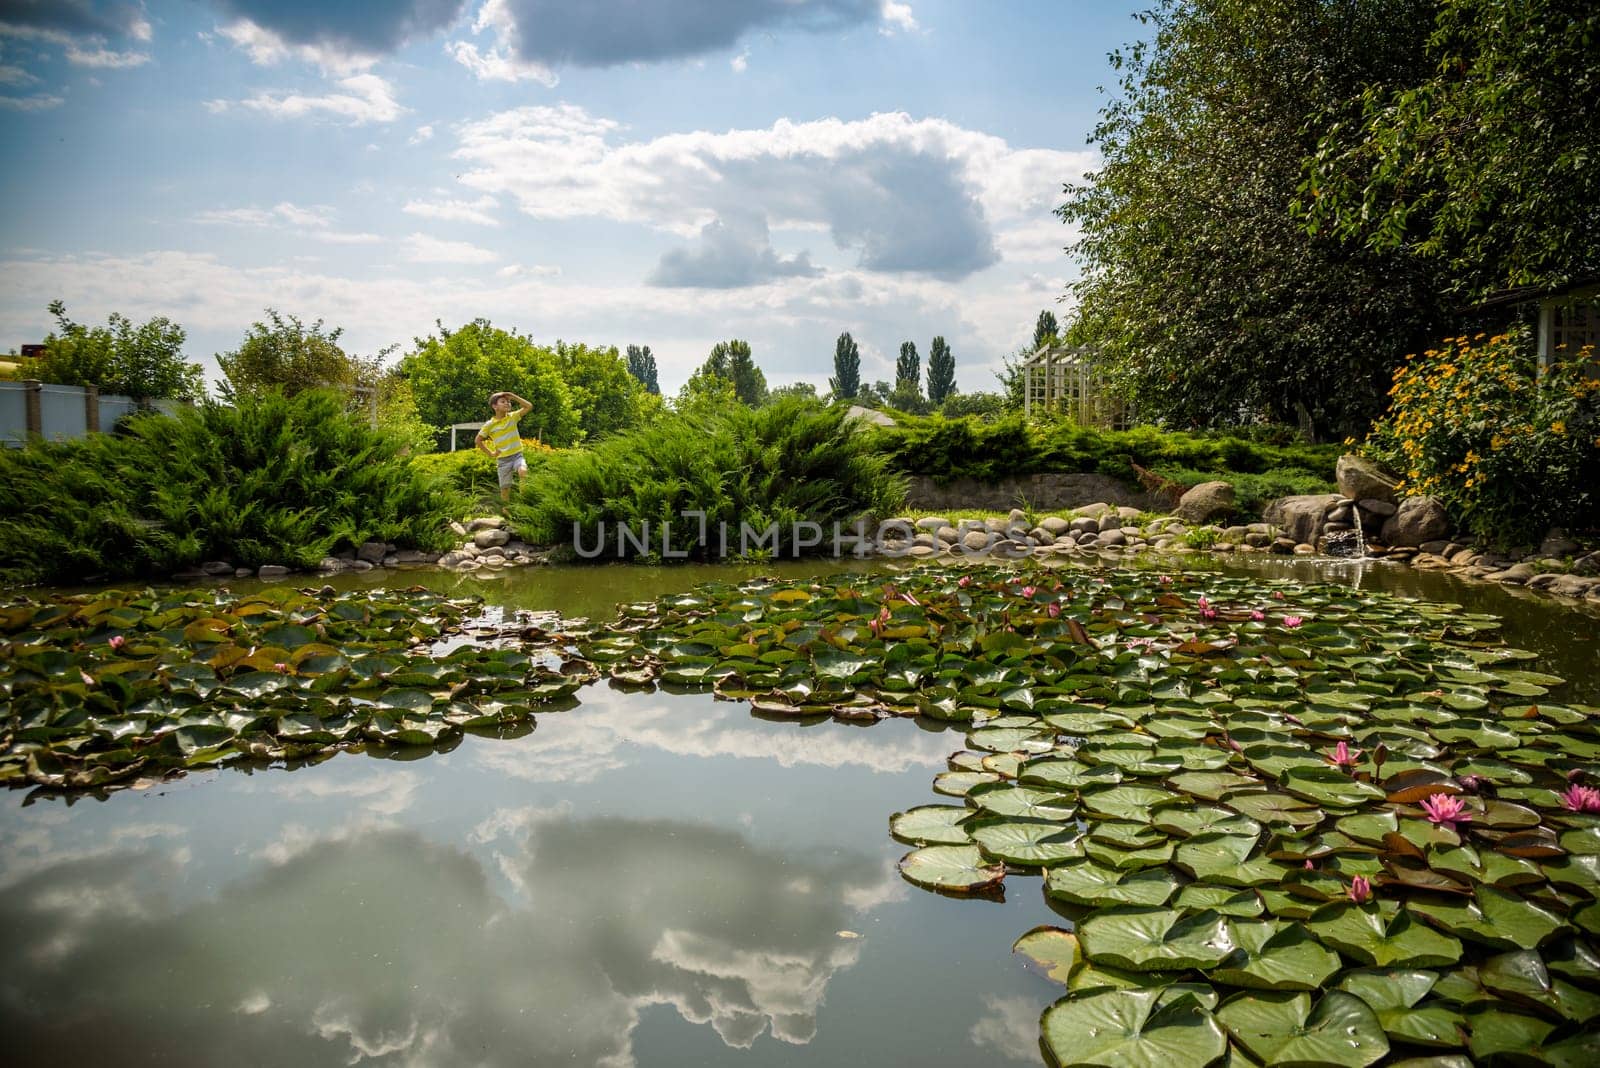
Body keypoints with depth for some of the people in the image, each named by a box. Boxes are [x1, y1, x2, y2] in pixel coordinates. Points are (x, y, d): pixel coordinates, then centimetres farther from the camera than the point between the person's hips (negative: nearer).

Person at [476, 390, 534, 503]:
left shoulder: (512, 417, 1)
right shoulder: (489, 425, -4)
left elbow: (529, 407, -8)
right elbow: (478, 441, 7)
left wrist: (513, 396, -10)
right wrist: (490, 453, 2)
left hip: (517, 455, 0)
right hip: (503, 460, 0)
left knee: (523, 471, -33)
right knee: (505, 488, 3)